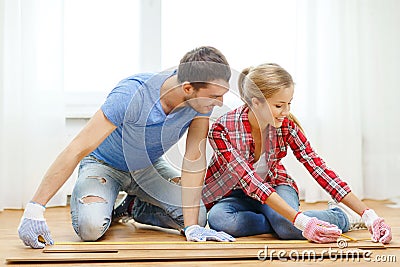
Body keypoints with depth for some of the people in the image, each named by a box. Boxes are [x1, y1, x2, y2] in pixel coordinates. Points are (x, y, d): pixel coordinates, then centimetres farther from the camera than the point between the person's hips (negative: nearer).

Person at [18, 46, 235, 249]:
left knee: (199, 216, -13)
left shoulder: (202, 99, -25)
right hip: (105, 164, -4)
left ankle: (138, 208, 15)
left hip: (149, 165, 5)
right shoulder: (131, 96, -38)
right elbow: (77, 150, -37)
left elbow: (194, 159, -22)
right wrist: (34, 209, -38)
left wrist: (192, 227, -27)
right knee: (90, 226, -30)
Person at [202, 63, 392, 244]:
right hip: (232, 195, -1)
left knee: (287, 228, -34)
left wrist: (369, 216, -26)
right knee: (218, 219, -37)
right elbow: (250, 181, -35)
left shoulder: (286, 125, -18)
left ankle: (344, 215, -6)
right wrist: (301, 221, -45)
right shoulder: (222, 129, -28)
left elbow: (319, 168, -19)